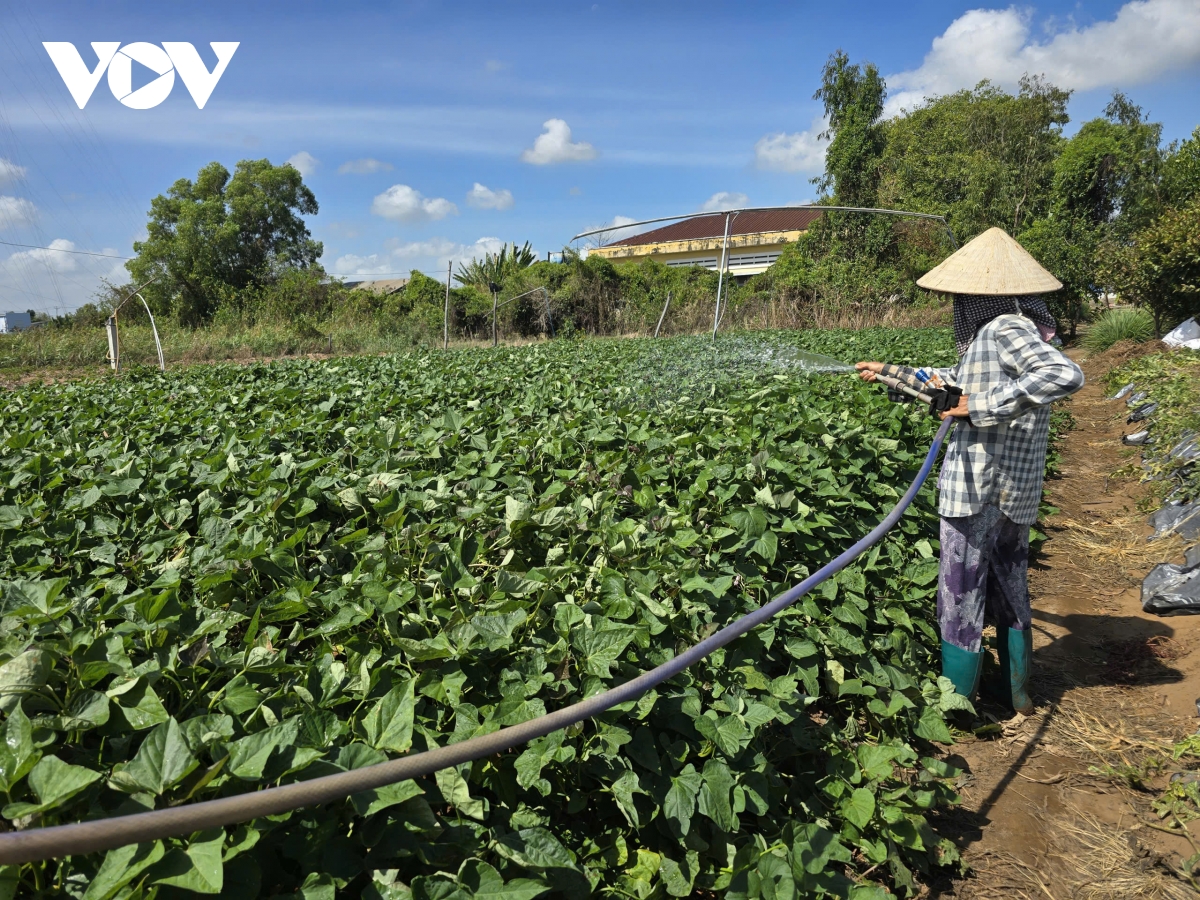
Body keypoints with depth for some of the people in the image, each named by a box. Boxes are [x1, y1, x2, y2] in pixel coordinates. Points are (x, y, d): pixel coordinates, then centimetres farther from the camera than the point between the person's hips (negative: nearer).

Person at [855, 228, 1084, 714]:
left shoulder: (1006, 329, -16)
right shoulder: (1003, 331, 13)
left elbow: (1066, 375, -33)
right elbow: (956, 381, 27)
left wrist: (983, 407, -28)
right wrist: (890, 372, 29)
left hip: (980, 490, -10)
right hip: (1013, 489, 10)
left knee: (961, 597, 2)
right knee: (1010, 589, 21)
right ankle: (1015, 691, 36)